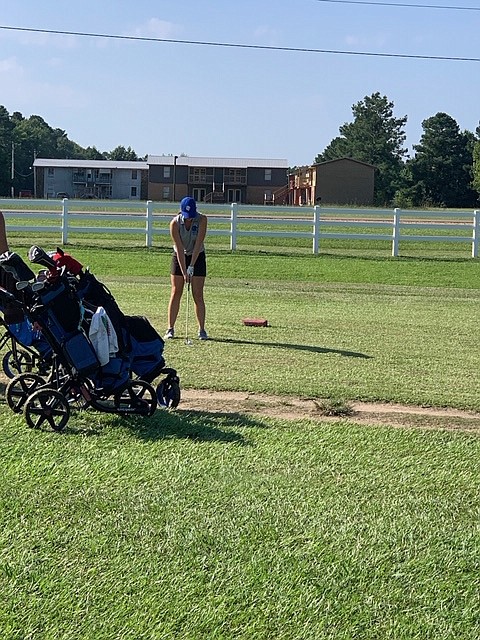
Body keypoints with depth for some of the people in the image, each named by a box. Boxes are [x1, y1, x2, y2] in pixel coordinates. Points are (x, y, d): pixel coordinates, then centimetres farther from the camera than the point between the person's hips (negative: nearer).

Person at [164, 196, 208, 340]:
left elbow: (198, 244, -21)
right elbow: (179, 249, -21)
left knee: (198, 296, -3)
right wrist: (184, 272, -24)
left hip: (197, 257, 0)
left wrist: (191, 266, -24)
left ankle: (202, 330, 4)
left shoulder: (202, 219, -19)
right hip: (179, 257, 0)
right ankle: (170, 328, 5)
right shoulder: (175, 223, -19)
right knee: (176, 293, -1)